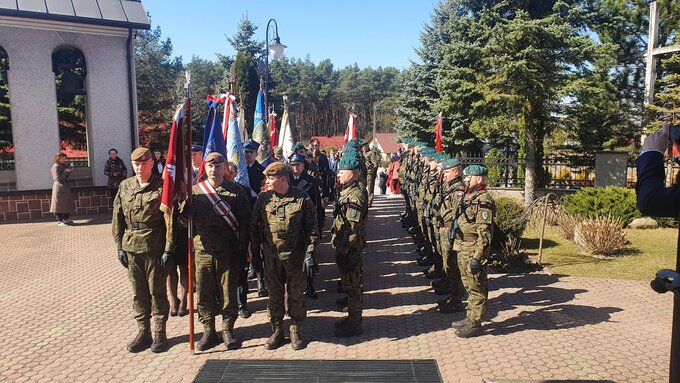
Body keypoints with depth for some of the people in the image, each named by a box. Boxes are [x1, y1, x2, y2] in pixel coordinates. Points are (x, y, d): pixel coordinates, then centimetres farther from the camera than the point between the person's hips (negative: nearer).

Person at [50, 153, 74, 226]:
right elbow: (58, 178, -18)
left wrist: (70, 171, 2)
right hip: (59, 187, -9)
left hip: (65, 187, 9)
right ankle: (60, 221, 1)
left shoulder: (64, 165, 14)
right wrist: (66, 171, -18)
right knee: (59, 204, -4)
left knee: (67, 203, 11)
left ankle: (66, 219, 20)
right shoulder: (55, 167, -11)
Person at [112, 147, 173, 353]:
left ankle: (159, 334, 18)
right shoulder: (125, 187, 7)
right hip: (131, 248, 4)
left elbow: (169, 221, -8)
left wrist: (168, 250, -11)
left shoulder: (161, 187, -6)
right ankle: (143, 332, 24)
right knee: (138, 293, 12)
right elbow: (118, 219, 10)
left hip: (154, 249, -4)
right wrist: (120, 247, 5)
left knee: (157, 292, 6)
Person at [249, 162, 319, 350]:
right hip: (271, 256, 2)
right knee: (274, 294, 12)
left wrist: (309, 254, -9)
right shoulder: (263, 198, -1)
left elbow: (311, 228, -4)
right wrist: (255, 253, 5)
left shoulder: (301, 199, -8)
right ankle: (277, 331, 27)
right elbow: (254, 227, 6)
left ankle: (295, 331, 25)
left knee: (296, 295, 9)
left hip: (295, 256, -2)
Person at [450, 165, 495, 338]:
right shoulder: (469, 196, 12)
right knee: (469, 286, 18)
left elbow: (485, 233, -22)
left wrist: (478, 257, -23)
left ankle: (475, 324, 12)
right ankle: (471, 318, 31)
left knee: (476, 288, 2)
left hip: (473, 252, -10)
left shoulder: (483, 200, -18)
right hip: (463, 250, 10)